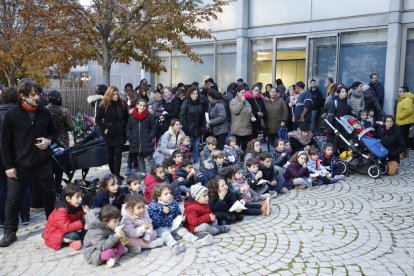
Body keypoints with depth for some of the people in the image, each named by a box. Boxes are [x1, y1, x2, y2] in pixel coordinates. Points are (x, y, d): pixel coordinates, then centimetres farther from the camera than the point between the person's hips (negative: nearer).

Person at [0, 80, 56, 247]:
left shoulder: (44, 113, 1)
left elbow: (53, 132, 16)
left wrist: (49, 140, -7)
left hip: (42, 163, 3)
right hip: (19, 165, -3)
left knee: (48, 195, 14)